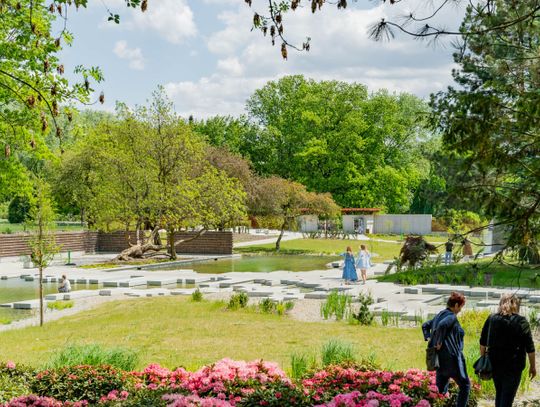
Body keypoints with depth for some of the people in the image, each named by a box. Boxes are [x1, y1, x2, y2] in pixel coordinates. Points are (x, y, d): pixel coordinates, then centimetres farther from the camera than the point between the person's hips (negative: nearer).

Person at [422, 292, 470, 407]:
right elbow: (442, 325, -34)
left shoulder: (440, 314, 12)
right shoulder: (452, 317, -14)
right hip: (451, 358, -8)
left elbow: (425, 325, 22)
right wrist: (439, 342, -23)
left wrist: (429, 339, 12)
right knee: (465, 385, 7)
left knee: (441, 389, 15)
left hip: (440, 359, 8)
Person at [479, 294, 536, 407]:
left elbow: (483, 342, 8)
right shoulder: (521, 321, -8)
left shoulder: (491, 319, 3)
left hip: (494, 363, 4)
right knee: (508, 397, -1)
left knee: (499, 393, 18)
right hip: (513, 365, -4)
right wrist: (532, 366, 1)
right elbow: (529, 347, -7)